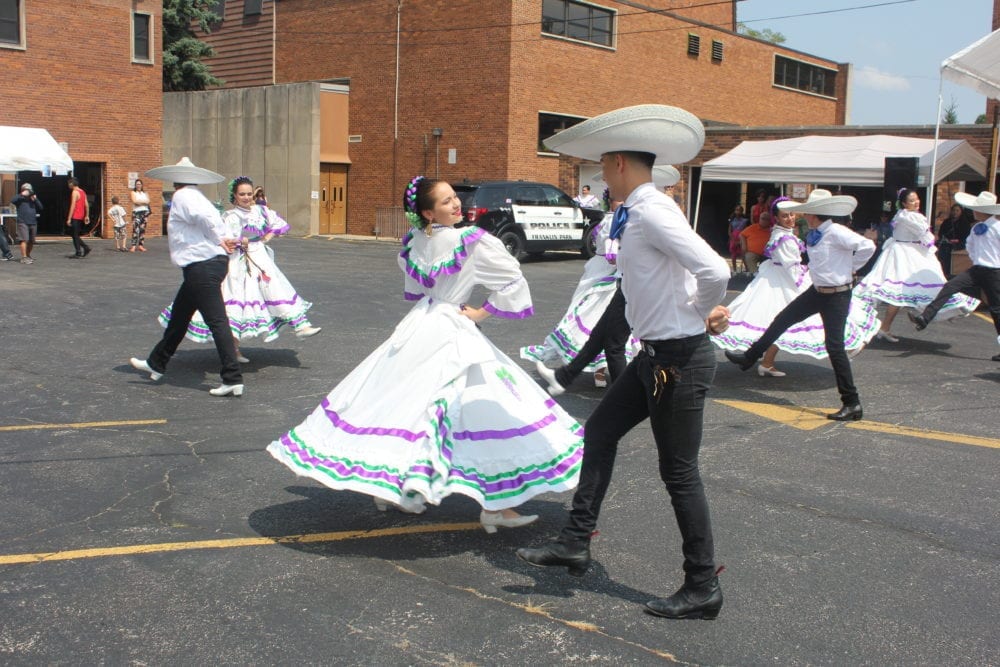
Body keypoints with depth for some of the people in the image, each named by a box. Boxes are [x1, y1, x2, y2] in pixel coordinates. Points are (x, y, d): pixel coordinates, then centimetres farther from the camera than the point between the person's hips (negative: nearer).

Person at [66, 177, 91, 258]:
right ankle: (86, 247, 7)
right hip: (81, 217, 9)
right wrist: (87, 216, 16)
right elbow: (87, 205, 13)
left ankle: (78, 253, -4)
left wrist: (69, 218, -18)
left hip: (75, 217, -9)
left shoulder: (75, 192, -12)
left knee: (75, 235, -4)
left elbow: (73, 206, -17)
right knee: (76, 235, 15)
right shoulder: (82, 192, 14)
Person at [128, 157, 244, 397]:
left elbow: (206, 218, -23)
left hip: (202, 267, -10)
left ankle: (233, 379, -9)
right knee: (178, 316, 22)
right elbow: (214, 221, 11)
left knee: (217, 321, -10)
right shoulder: (196, 197, 22)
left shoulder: (182, 197, -8)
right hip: (207, 265, 10)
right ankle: (156, 364, 37)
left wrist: (219, 241, -8)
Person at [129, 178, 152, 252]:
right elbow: (134, 201, -9)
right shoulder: (133, 192, 7)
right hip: (136, 212, -4)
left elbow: (148, 201, 1)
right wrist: (143, 202, -3)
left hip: (145, 211, 4)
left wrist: (139, 202, -6)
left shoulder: (145, 193, 16)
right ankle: (133, 246, -19)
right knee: (136, 229, -14)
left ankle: (141, 245, 7)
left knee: (143, 229, 3)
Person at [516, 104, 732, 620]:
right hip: (655, 355, 10)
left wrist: (703, 314, -10)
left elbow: (714, 271, -28)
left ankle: (702, 588, 16)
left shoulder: (652, 212, -20)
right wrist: (707, 313, 0)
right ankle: (576, 543, 27)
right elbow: (705, 275, 15)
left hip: (680, 360, -10)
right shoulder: (637, 213, 10)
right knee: (600, 432, 16)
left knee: (679, 473, 1)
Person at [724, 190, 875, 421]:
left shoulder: (836, 233, -20)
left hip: (837, 295, -9)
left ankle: (852, 403, -1)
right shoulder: (815, 234, 5)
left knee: (834, 346, -9)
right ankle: (749, 357, 32)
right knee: (783, 319, 15)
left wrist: (850, 268, -13)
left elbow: (867, 246, -26)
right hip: (817, 291, 9)